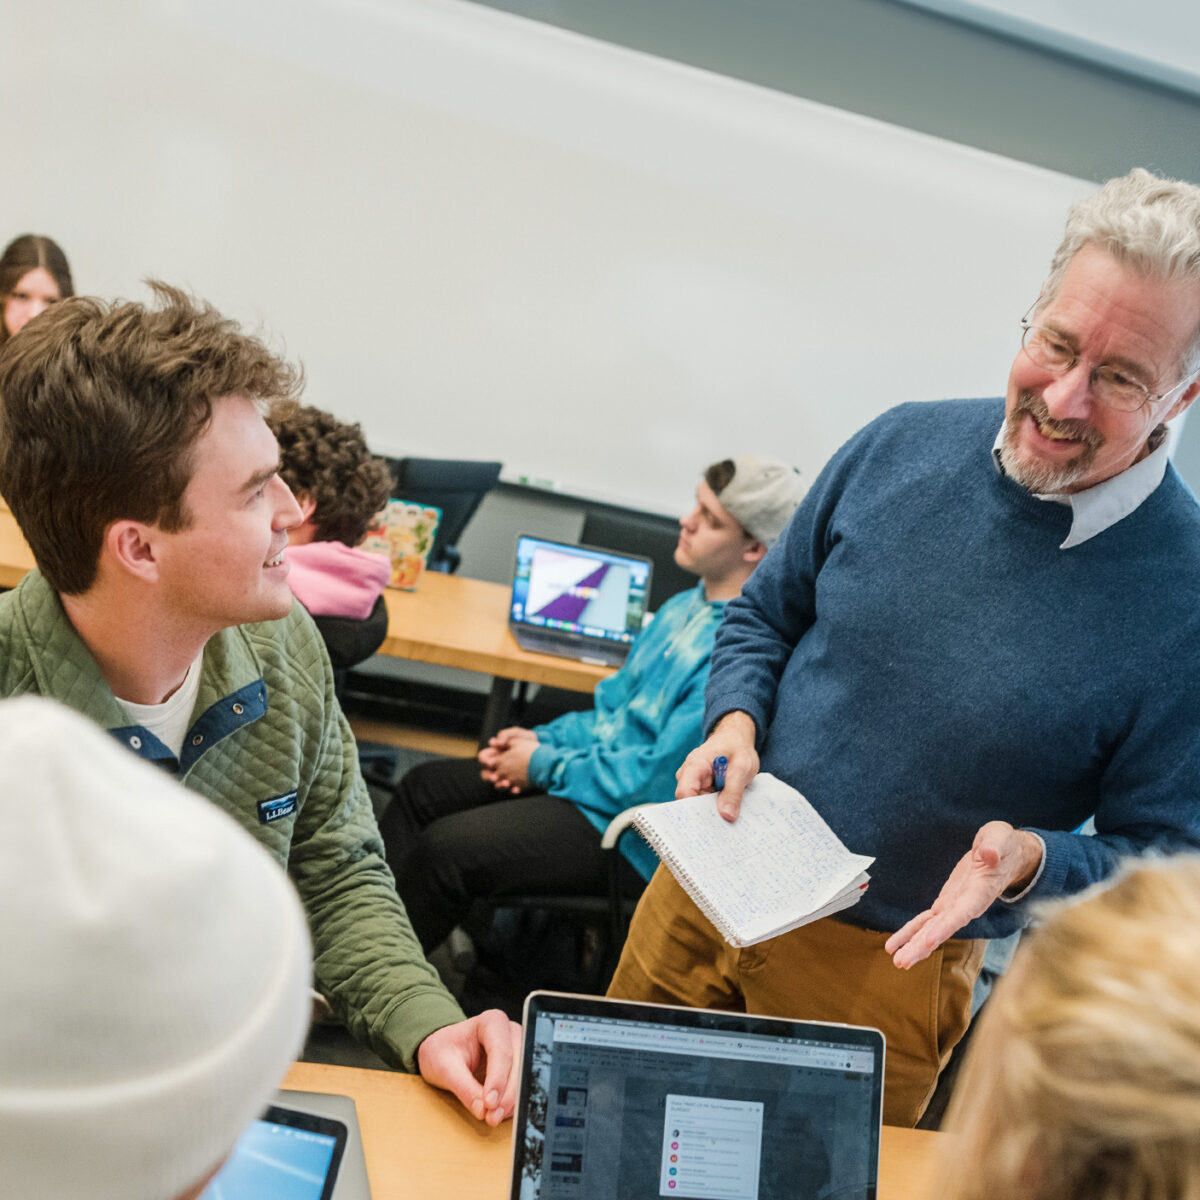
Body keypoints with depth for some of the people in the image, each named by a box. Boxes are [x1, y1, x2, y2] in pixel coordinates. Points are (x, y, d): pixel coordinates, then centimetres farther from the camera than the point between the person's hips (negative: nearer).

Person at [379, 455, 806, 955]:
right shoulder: (686, 607, 7)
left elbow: (661, 778, -26)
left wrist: (545, 764, -15)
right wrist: (543, 738, 2)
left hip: (633, 836, -10)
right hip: (594, 765, 10)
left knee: (445, 847, -18)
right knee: (424, 786, 8)